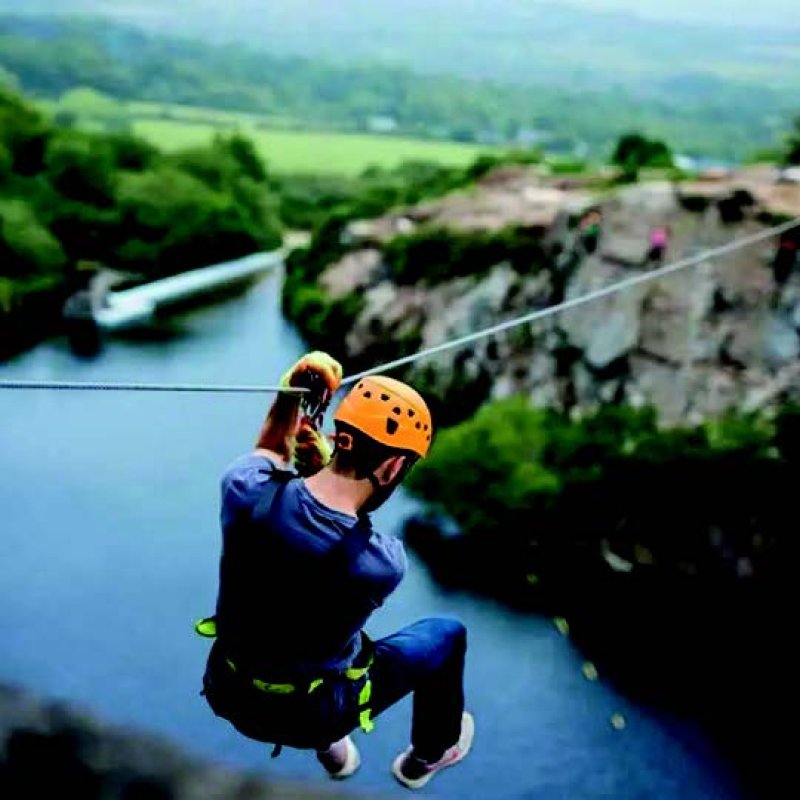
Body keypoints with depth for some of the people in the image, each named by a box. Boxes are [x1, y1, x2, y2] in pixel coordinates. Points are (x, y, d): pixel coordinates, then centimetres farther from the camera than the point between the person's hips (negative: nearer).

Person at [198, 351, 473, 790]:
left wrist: (291, 397, -2)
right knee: (448, 635, 18)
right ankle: (429, 754, 47)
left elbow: (265, 456, 4)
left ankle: (332, 752, 52)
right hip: (308, 716, -4)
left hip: (227, 695, 4)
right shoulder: (381, 564, -31)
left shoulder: (245, 489, -24)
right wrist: (323, 463, -8)